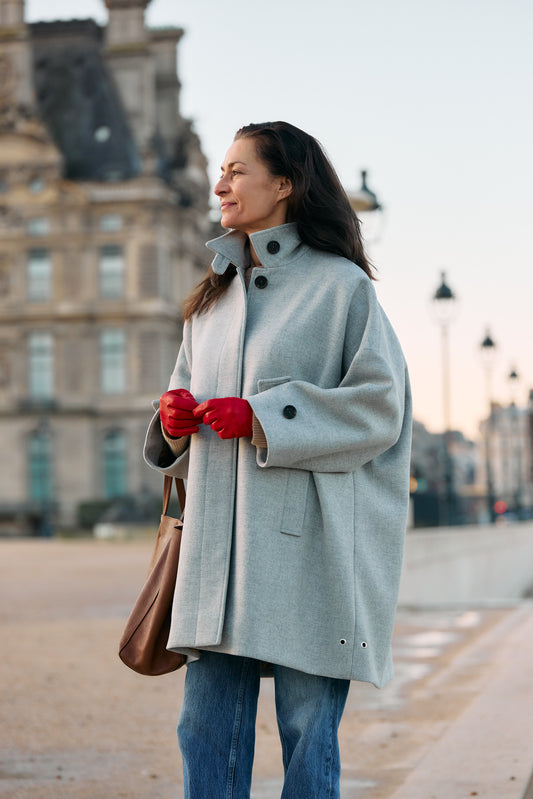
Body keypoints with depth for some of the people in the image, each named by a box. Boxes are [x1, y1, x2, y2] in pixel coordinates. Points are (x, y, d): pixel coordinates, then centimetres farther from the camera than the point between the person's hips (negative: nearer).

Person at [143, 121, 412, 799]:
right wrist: (175, 416, 0)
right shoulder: (214, 295, 18)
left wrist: (263, 417, -13)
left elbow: (379, 407, -6)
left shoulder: (341, 286, -1)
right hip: (219, 534, 6)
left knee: (307, 727, 1)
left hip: (307, 538, -6)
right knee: (206, 725, 6)